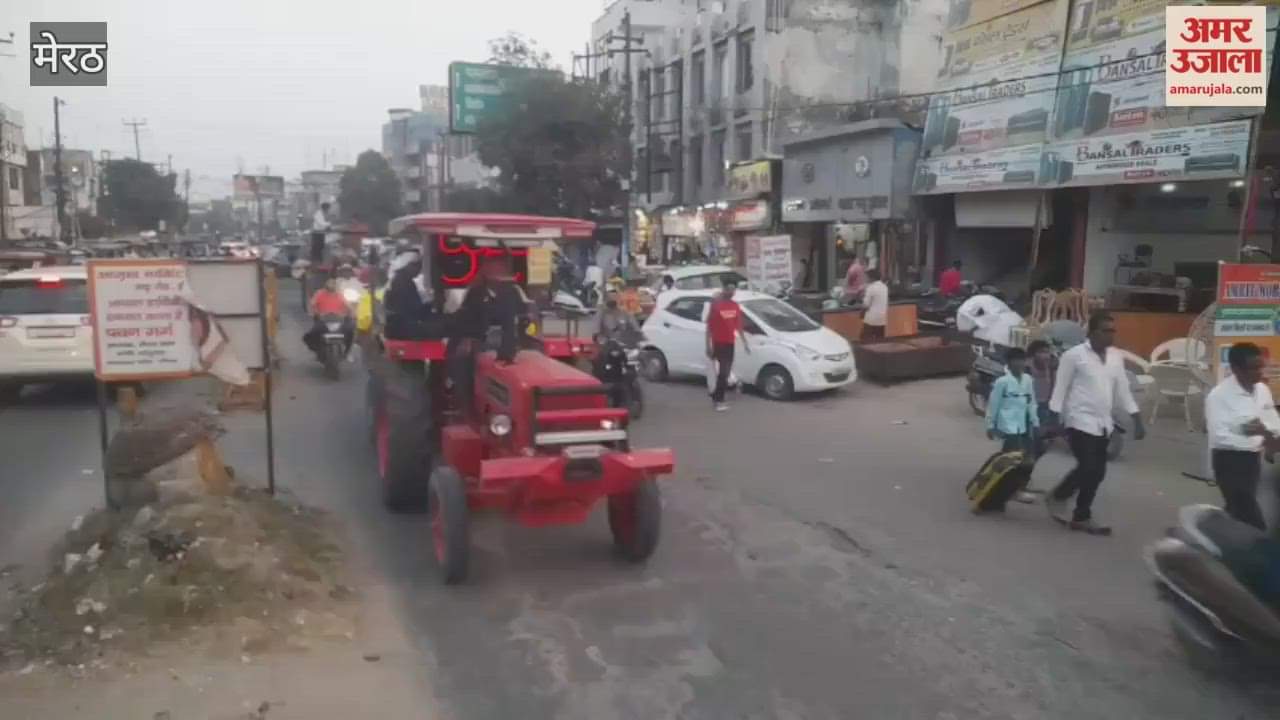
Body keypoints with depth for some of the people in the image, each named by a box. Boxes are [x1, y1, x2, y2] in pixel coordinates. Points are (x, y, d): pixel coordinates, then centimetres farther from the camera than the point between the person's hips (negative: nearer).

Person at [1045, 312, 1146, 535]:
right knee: (1088, 468, -12)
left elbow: (1123, 390, 13)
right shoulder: (1074, 355, -9)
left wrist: (1137, 420, 7)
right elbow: (1060, 388, -8)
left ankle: (1081, 517, 18)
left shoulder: (1116, 357, 9)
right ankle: (1057, 497, 12)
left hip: (1103, 424, 6)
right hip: (1080, 422, -6)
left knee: (1097, 472, 6)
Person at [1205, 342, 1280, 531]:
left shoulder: (1262, 390, 2)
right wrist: (1259, 441, -24)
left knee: (1237, 510, 21)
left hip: (1253, 458, 7)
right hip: (1229, 460, -7)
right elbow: (1219, 437, -24)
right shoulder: (1219, 395, -20)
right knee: (1252, 519, -5)